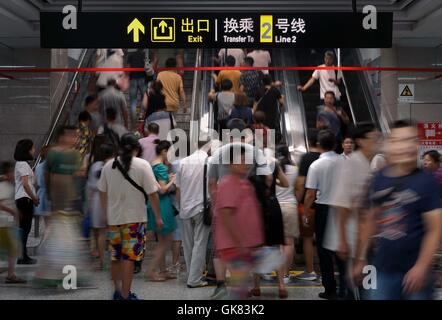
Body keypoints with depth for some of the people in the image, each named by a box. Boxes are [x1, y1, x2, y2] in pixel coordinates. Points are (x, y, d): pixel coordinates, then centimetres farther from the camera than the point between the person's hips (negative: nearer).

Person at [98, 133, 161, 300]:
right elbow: (152, 194, -10)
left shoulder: (108, 165, 4)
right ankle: (125, 295, 4)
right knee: (129, 257, 0)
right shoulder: (142, 165, -8)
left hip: (113, 218, 4)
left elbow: (102, 193, 10)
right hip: (134, 218, -4)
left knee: (115, 257, 16)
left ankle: (118, 290, 29)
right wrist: (158, 217, -2)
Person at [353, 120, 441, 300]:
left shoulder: (426, 182, -9)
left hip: (414, 271, -3)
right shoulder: (379, 179, 4)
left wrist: (421, 267, -17)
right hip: (382, 269, 4)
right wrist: (360, 259, 12)